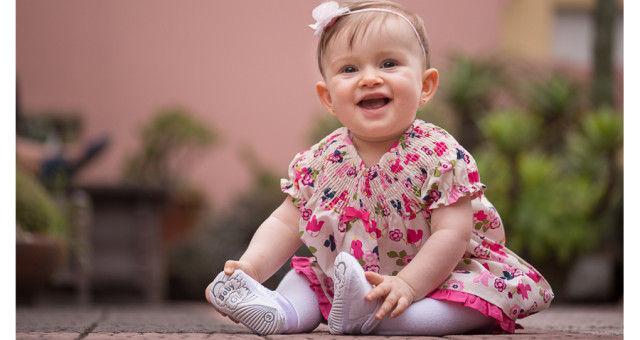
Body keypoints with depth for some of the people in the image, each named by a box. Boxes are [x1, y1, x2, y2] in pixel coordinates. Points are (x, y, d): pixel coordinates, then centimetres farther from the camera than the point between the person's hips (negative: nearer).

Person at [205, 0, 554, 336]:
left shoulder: (440, 156, -18)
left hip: (431, 277, -4)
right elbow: (284, 225, -1)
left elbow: (452, 234, -23)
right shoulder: (320, 160, -5)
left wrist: (407, 286, -34)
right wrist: (250, 268, -19)